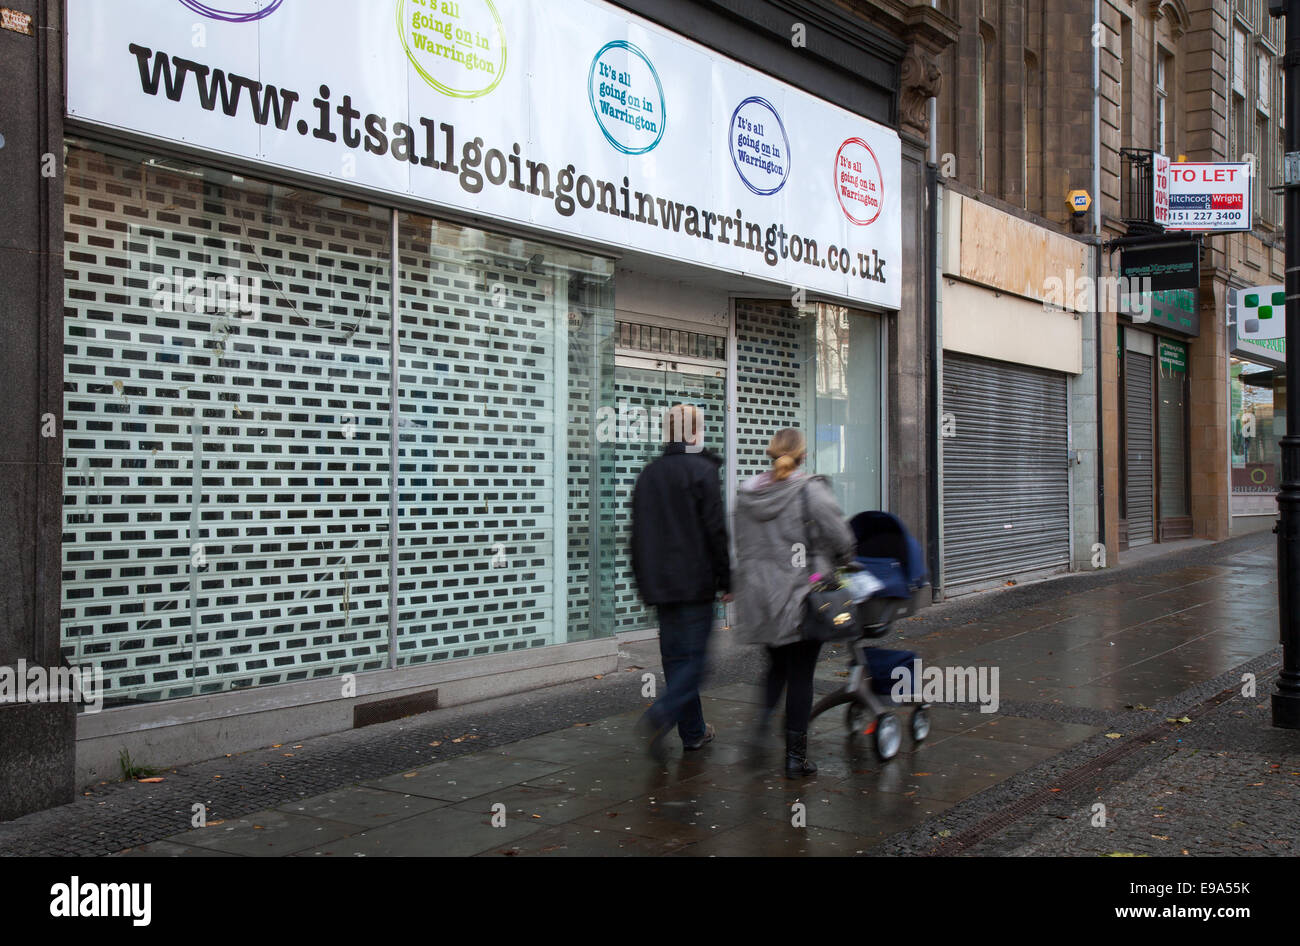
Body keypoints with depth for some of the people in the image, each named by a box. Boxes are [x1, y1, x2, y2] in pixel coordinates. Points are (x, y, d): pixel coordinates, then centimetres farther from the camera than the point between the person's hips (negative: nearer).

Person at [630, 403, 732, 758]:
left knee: (675, 656, 12)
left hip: (660, 583, 6)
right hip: (695, 583, -6)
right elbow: (716, 530, -11)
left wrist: (645, 581, 21)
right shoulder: (702, 471, -8)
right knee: (693, 657, -3)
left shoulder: (648, 474, 12)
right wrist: (726, 580, -4)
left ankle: (693, 731, 18)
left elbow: (637, 533, 15)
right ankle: (661, 715, -22)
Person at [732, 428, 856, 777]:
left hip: (760, 598, 4)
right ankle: (795, 757, 11)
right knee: (801, 675, 5)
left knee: (777, 663, 24)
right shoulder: (812, 491, -12)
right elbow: (841, 539, -7)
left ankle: (762, 720, 5)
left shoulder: (746, 493, 4)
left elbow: (743, 547, 10)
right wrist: (842, 564, 13)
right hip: (802, 597, -4)